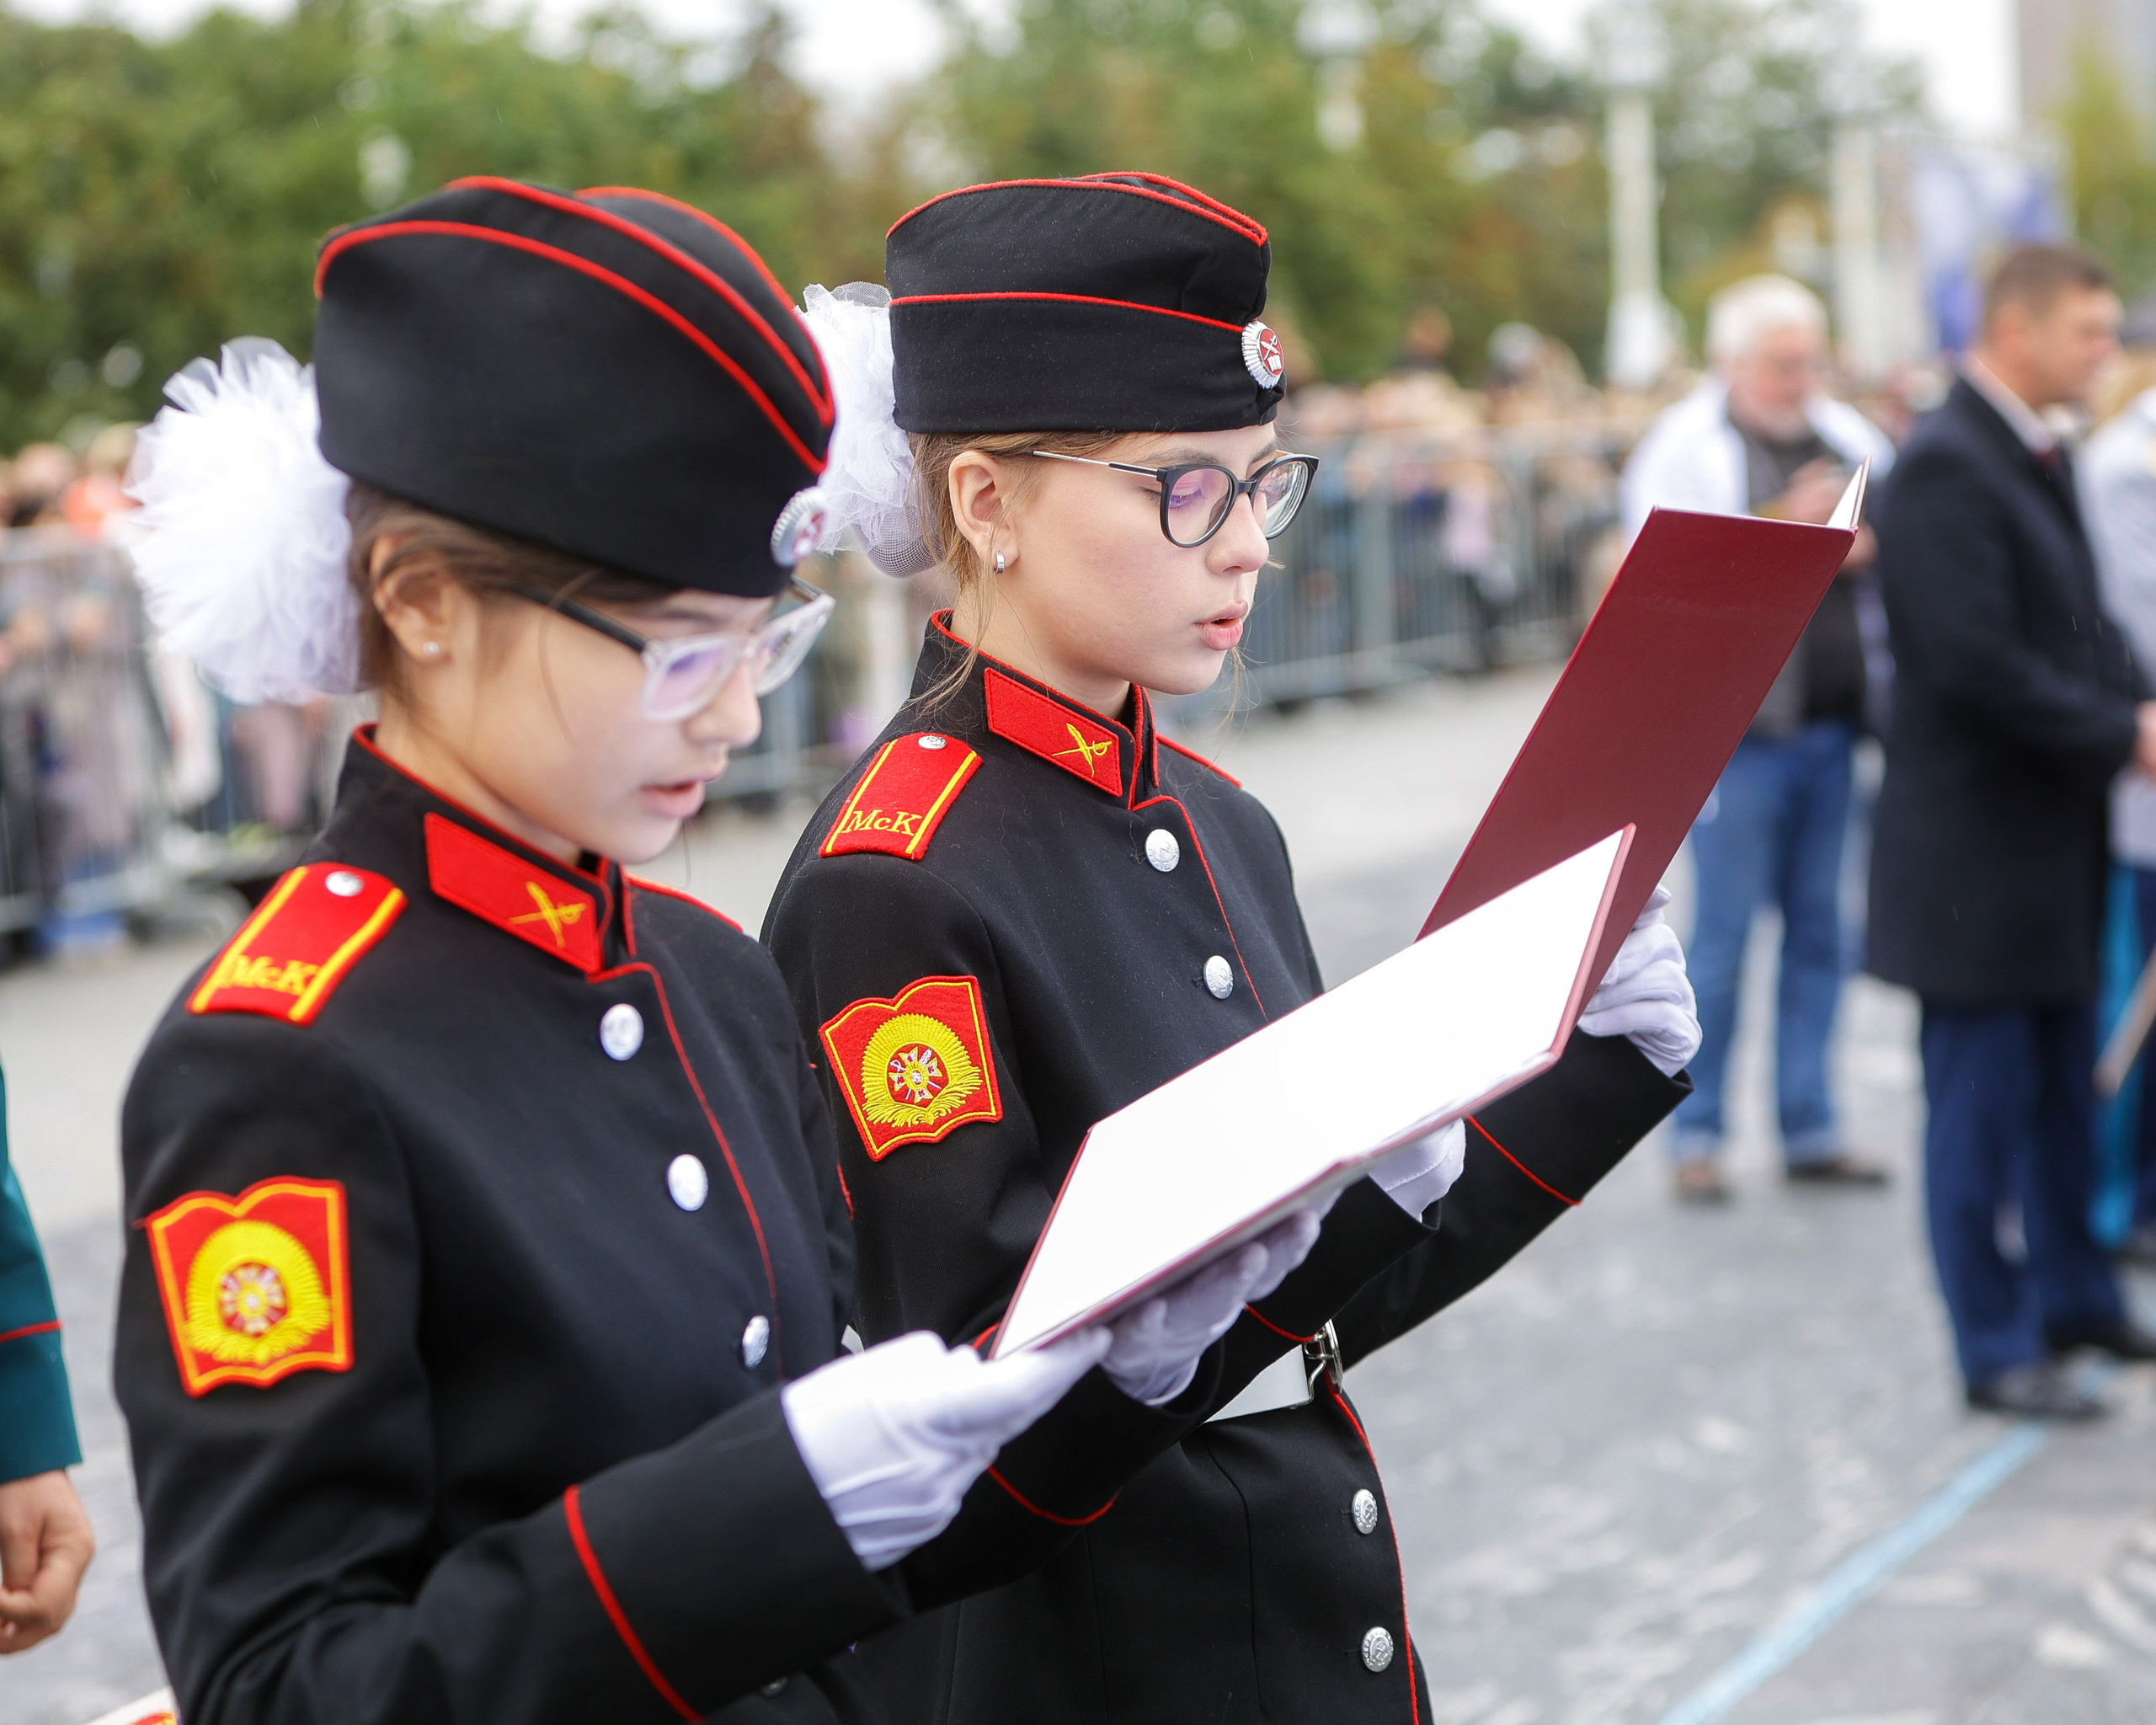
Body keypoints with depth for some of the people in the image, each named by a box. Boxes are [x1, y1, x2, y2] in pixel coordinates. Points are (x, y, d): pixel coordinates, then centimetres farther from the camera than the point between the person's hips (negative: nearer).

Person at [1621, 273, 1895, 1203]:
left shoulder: (1849, 440, 13)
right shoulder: (1684, 448, -5)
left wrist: (1868, 550, -2)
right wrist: (1783, 529, -19)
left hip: (1831, 721, 6)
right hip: (1735, 725, -5)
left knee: (1818, 930, 8)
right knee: (1723, 933, -3)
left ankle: (1810, 1132, 16)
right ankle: (1697, 1135, 7)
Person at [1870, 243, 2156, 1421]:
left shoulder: (2040, 459, 12)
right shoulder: (1942, 468, -19)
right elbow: (1976, 664, -25)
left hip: (2052, 840, 9)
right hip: (1974, 847, -9)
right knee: (1983, 1100, 1)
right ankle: (1996, 1348, 11)